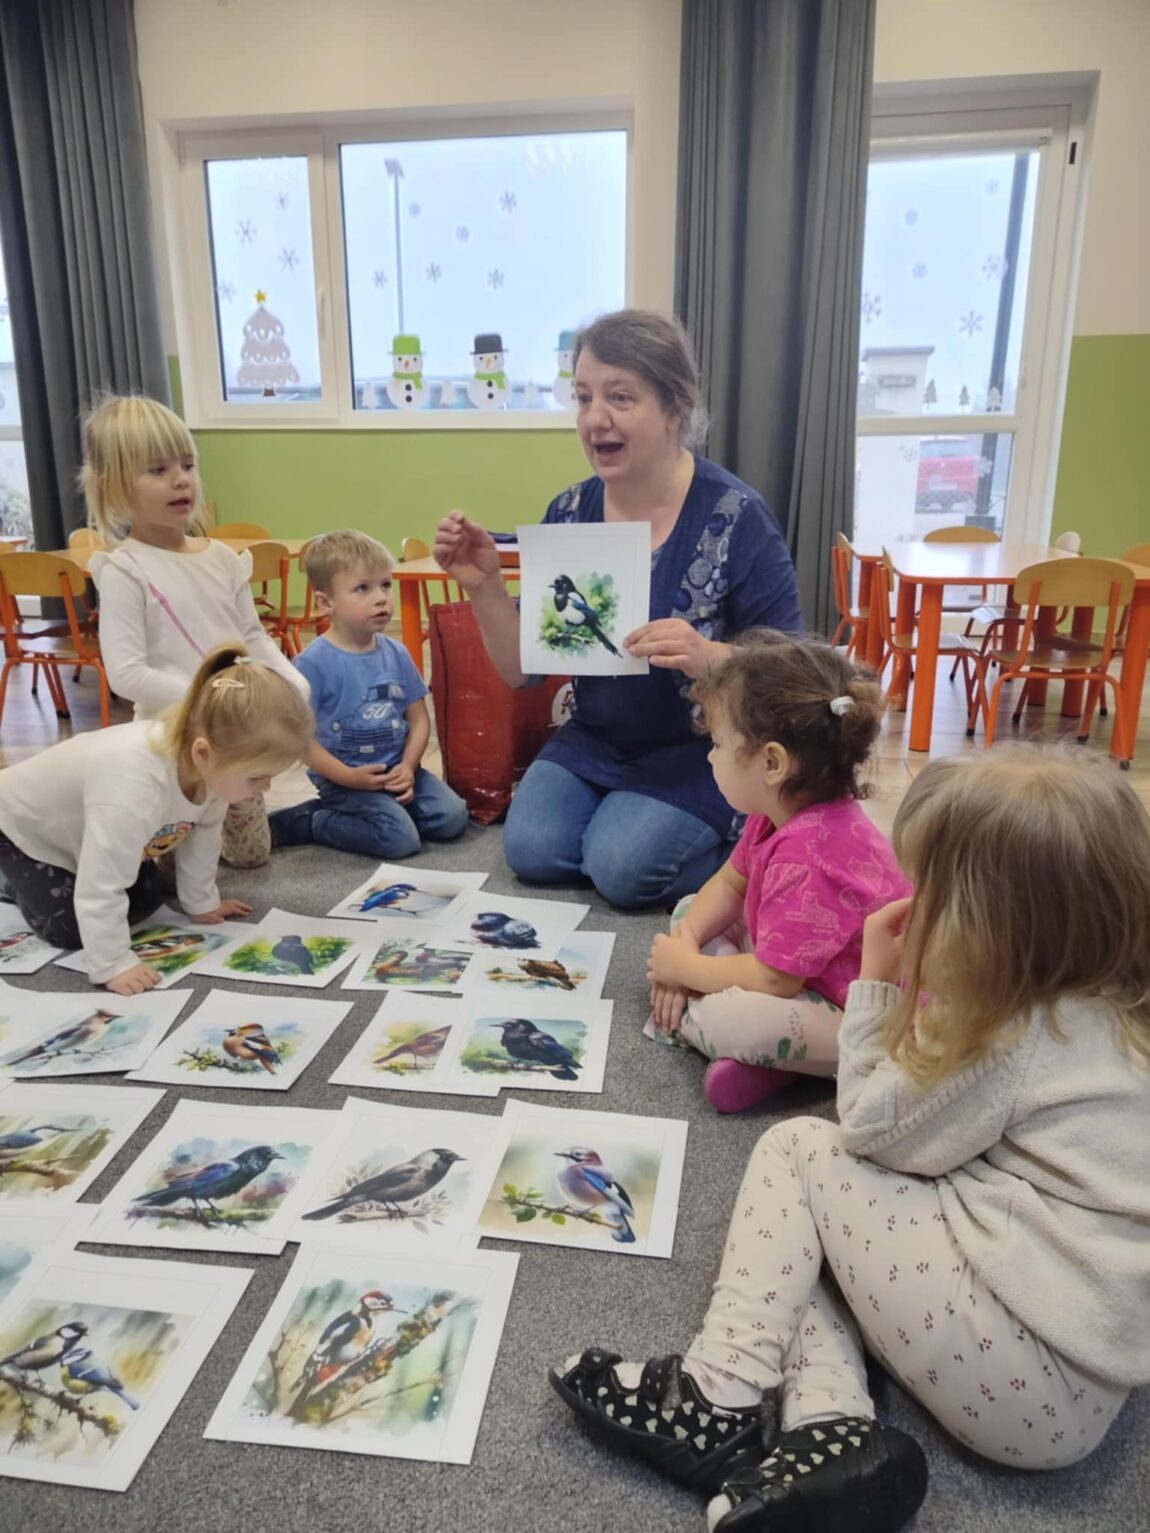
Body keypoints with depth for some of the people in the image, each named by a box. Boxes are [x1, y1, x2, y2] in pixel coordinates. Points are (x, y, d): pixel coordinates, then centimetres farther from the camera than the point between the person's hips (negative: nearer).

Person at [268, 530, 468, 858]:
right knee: (401, 839, -20)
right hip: (343, 778, -6)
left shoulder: (395, 654, 3)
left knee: (452, 817, -8)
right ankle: (311, 821, 0)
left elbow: (418, 718, 7)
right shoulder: (313, 663, -14)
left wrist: (408, 767, -8)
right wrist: (348, 777, -17)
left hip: (396, 769, 6)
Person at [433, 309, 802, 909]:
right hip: (594, 742, 5)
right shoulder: (570, 513, -4)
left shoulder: (735, 517, -17)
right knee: (532, 851, -13)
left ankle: (737, 849, 7)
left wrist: (708, 657, -36)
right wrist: (484, 586, -19)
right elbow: (521, 669, -1)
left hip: (703, 751, -4)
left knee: (620, 868, -21)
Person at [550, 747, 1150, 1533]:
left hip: (1030, 1385, -9)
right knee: (804, 1235, 10)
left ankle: (717, 1401, -4)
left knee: (796, 1148, -2)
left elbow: (873, 1130, -7)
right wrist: (906, 991, 7)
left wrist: (877, 986, -3)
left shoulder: (1016, 1037, -20)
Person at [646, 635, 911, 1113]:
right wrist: (685, 942, -8)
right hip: (795, 967, 11)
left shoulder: (810, 858, -34)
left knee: (738, 1021, -38)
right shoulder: (779, 811, -3)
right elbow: (729, 884, 10)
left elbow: (774, 980, -29)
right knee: (688, 912, 9)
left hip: (861, 1023, -11)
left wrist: (683, 968, -14)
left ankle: (683, 1016, -5)